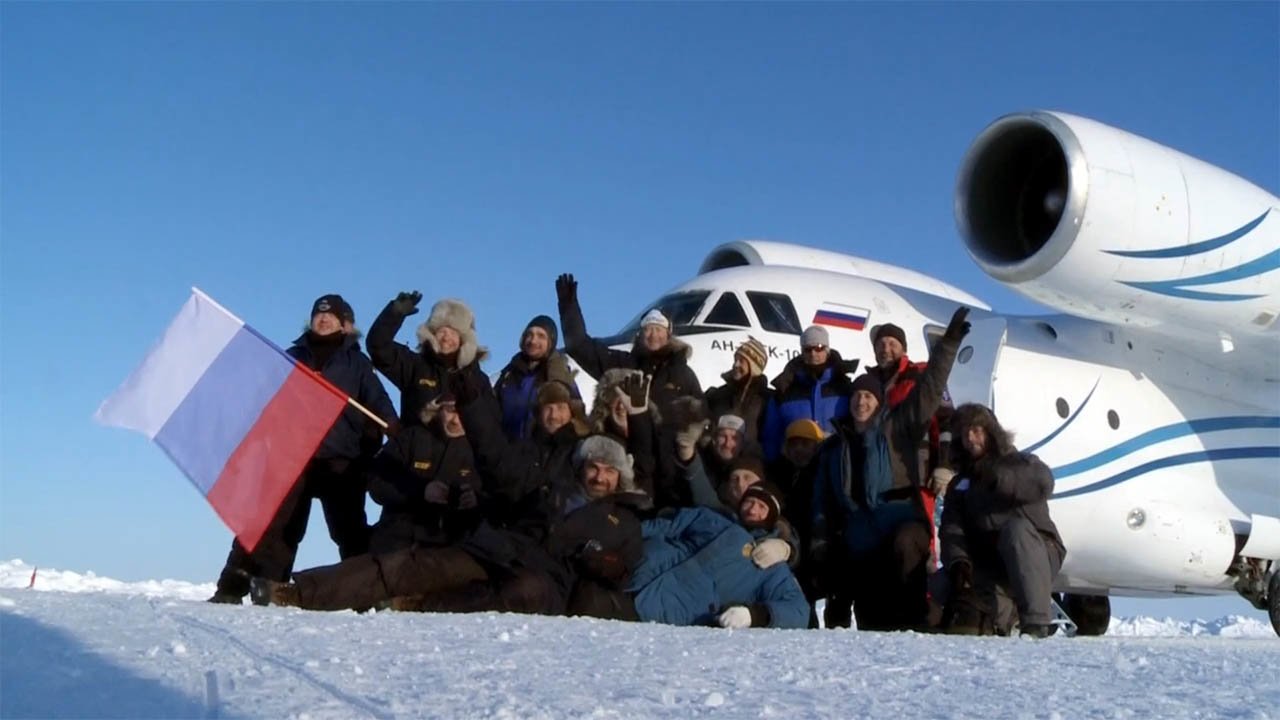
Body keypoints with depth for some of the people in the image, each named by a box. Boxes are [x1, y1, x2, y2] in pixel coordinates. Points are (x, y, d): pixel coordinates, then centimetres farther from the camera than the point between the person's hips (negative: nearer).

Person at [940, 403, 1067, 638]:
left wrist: (1000, 479, -31)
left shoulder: (1020, 462, 8)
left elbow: (1043, 482, -18)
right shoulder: (960, 483, 17)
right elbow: (952, 528, -2)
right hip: (989, 566, 3)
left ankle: (1036, 625, -41)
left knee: (1016, 526, -37)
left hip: (1037, 557, -2)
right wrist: (958, 561, -22)